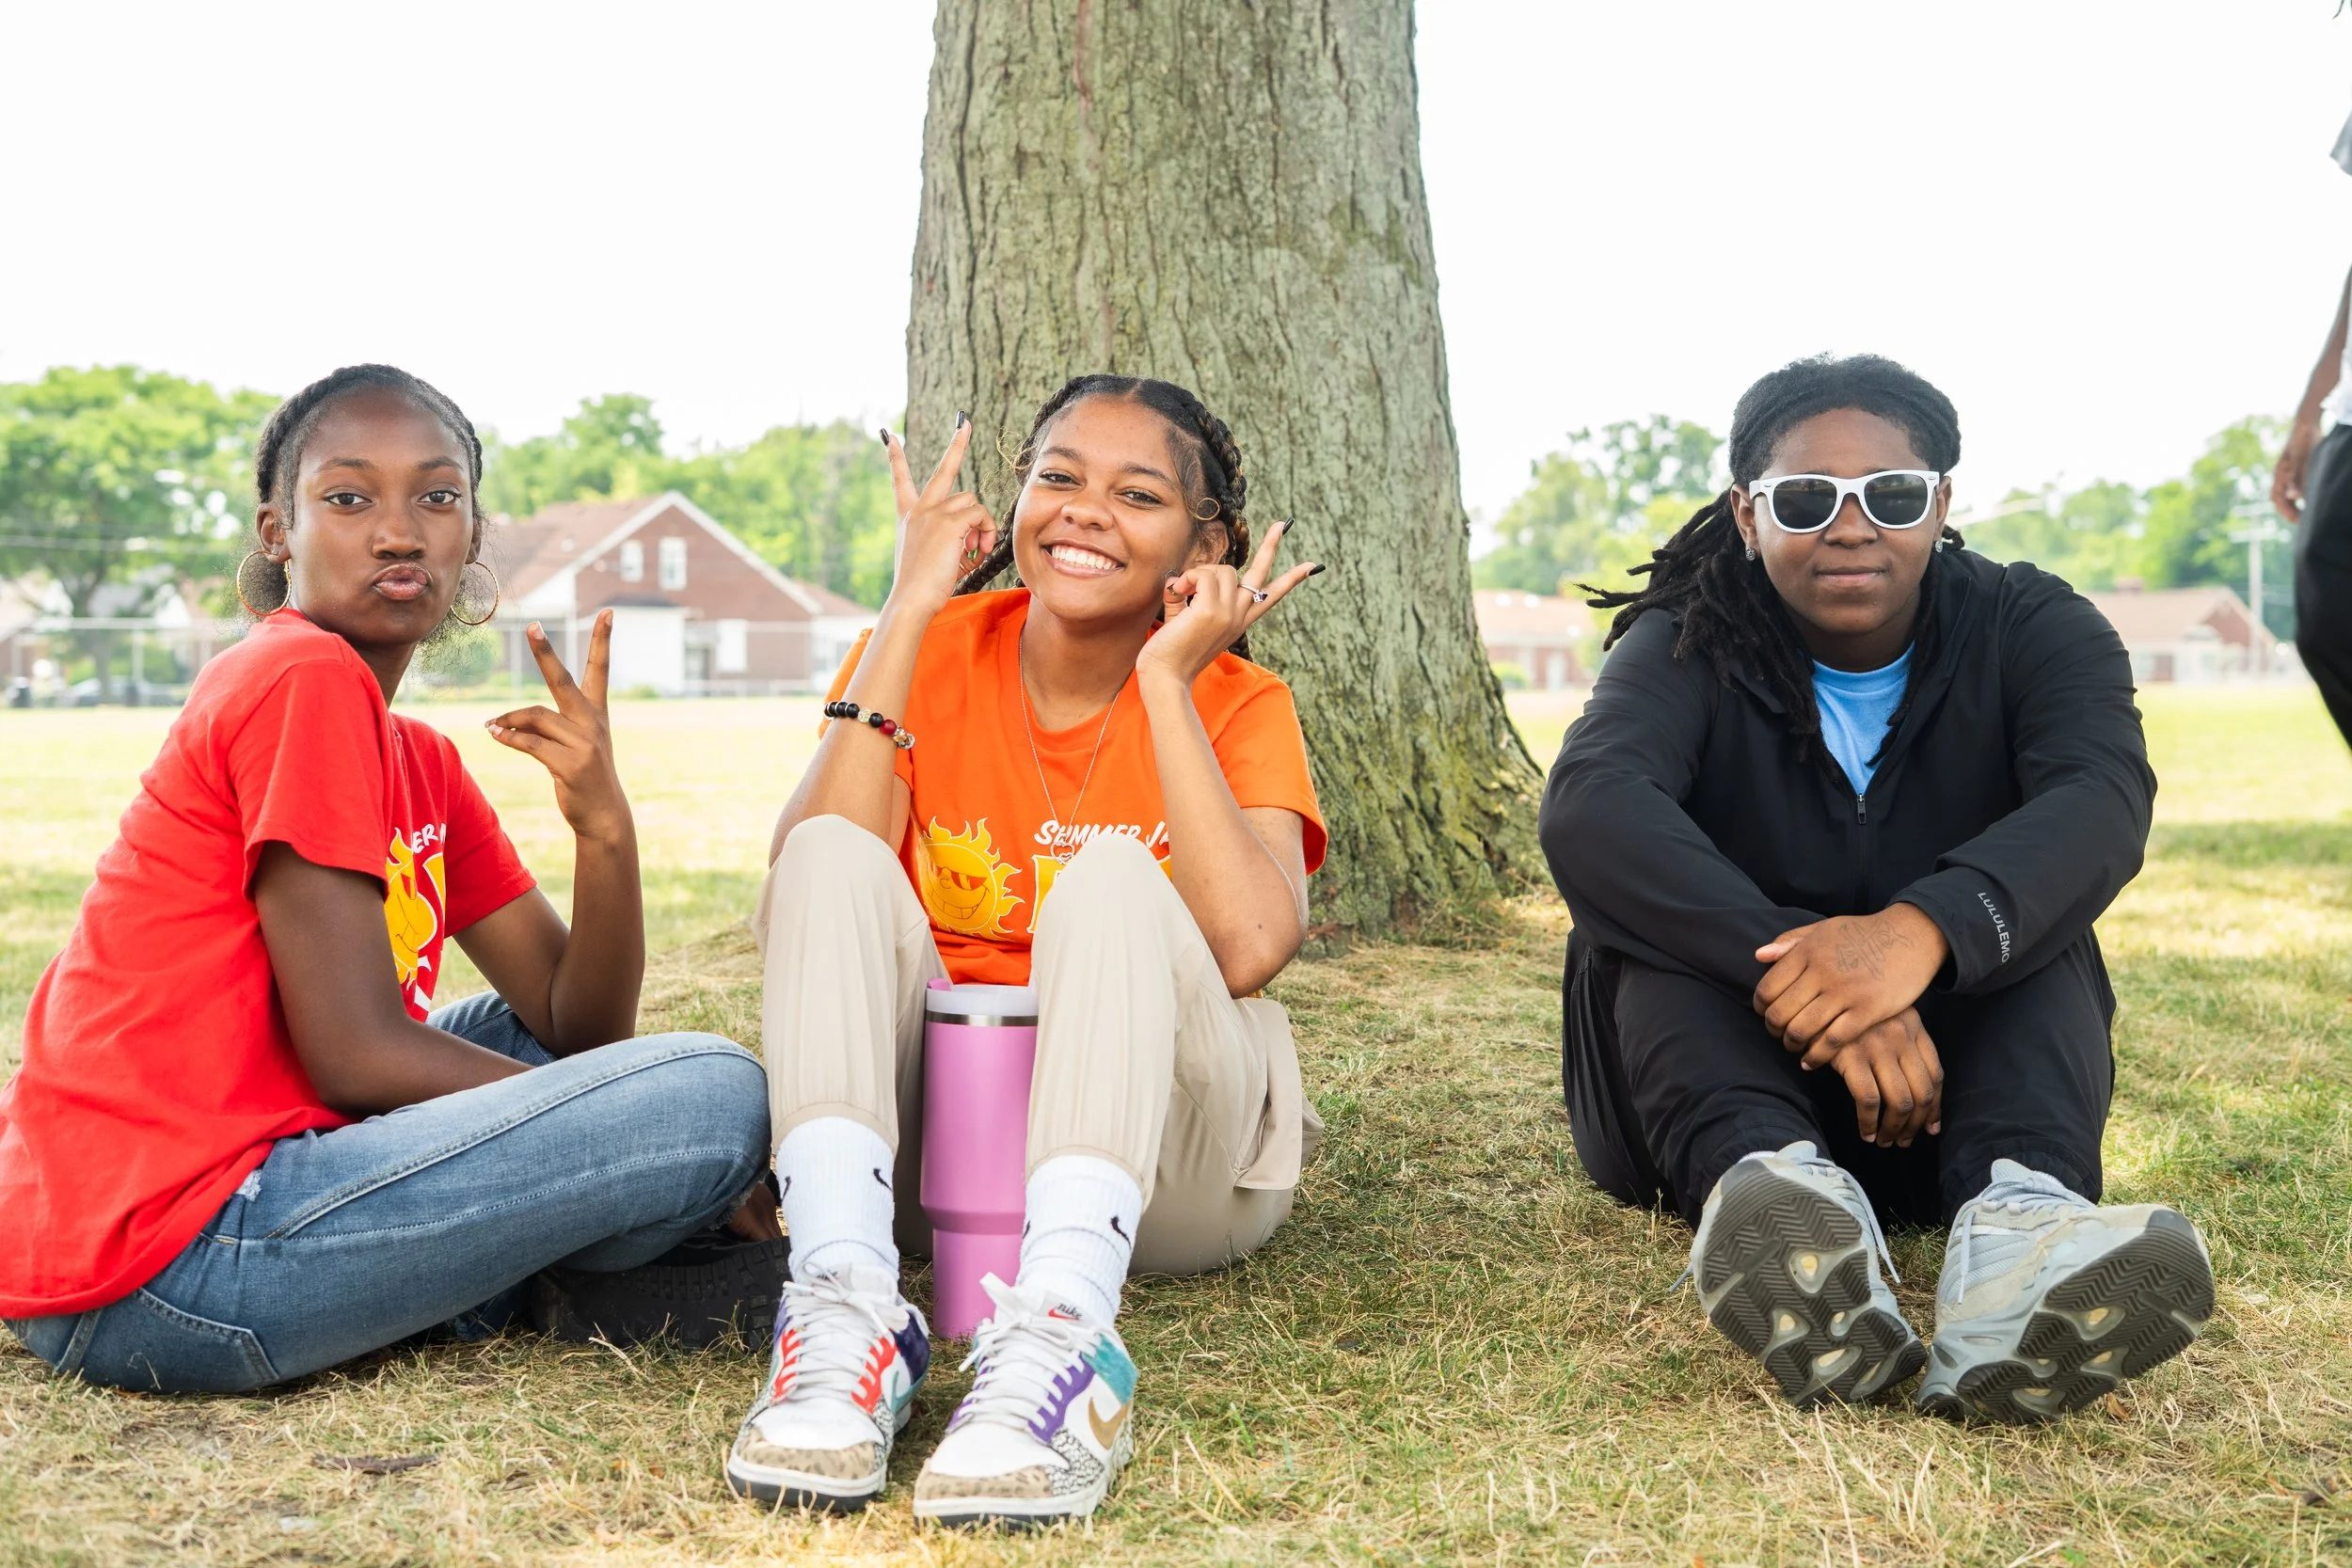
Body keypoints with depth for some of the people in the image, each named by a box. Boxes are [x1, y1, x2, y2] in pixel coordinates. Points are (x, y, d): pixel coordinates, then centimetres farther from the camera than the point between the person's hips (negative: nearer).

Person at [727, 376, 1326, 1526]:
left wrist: (1166, 680, -17)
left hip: (1160, 1149, -1)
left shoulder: (1238, 705, -2)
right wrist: (909, 612, -15)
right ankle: (847, 1304, -38)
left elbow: (1251, 942, -23)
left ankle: (1059, 1336, -46)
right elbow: (803, 890, -17)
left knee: (1112, 874, -27)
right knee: (836, 855, -20)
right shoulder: (931, 653, 2)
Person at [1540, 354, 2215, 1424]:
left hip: (1955, 1080, 1)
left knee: (2025, 915, -25)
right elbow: (1588, 803, -27)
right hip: (1729, 1074, 0)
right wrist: (1791, 959, -43)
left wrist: (1925, 928, -45)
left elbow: (2103, 797, -25)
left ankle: (2022, 1209, -52)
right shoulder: (1692, 645, -5)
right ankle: (1761, 1179, -52)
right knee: (1643, 899, -25)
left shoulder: (2032, 632, -2)